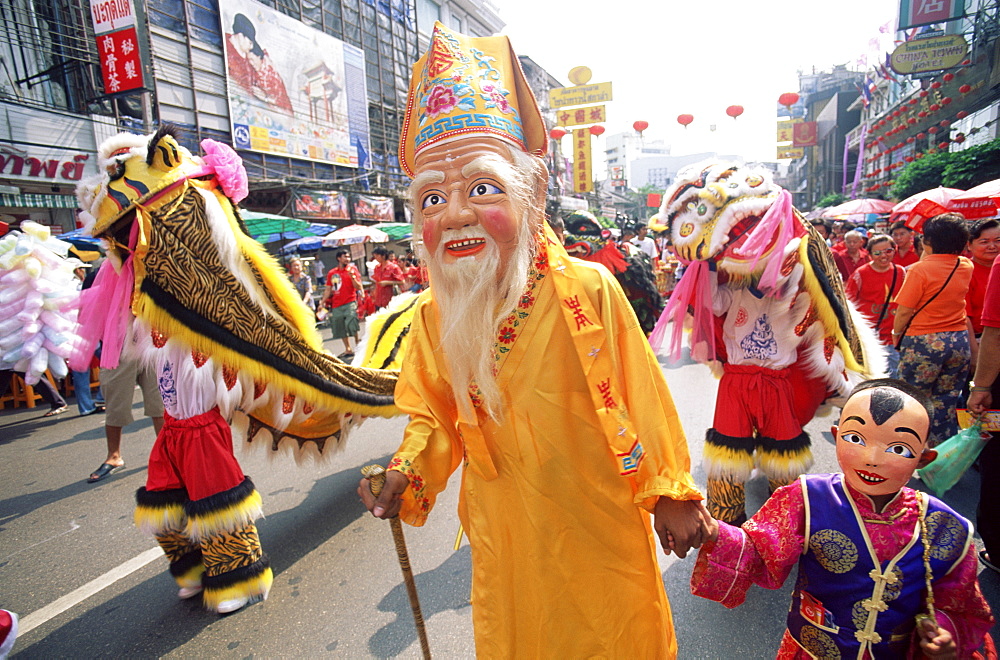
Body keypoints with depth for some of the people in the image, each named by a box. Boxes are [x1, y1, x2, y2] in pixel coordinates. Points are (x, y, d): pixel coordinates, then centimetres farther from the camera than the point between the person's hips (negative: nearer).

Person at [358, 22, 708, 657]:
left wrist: (672, 493, -4)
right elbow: (434, 415, 4)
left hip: (600, 530, -2)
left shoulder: (588, 290, -21)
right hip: (505, 538, 3)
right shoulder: (433, 315, -9)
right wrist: (405, 476, -11)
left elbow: (638, 398, -12)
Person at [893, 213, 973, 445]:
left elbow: (904, 311, -15)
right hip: (959, 342, 6)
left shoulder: (920, 269, -14)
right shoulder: (966, 267, 4)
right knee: (946, 404, 14)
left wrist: (896, 333, 1)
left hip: (923, 342, -6)